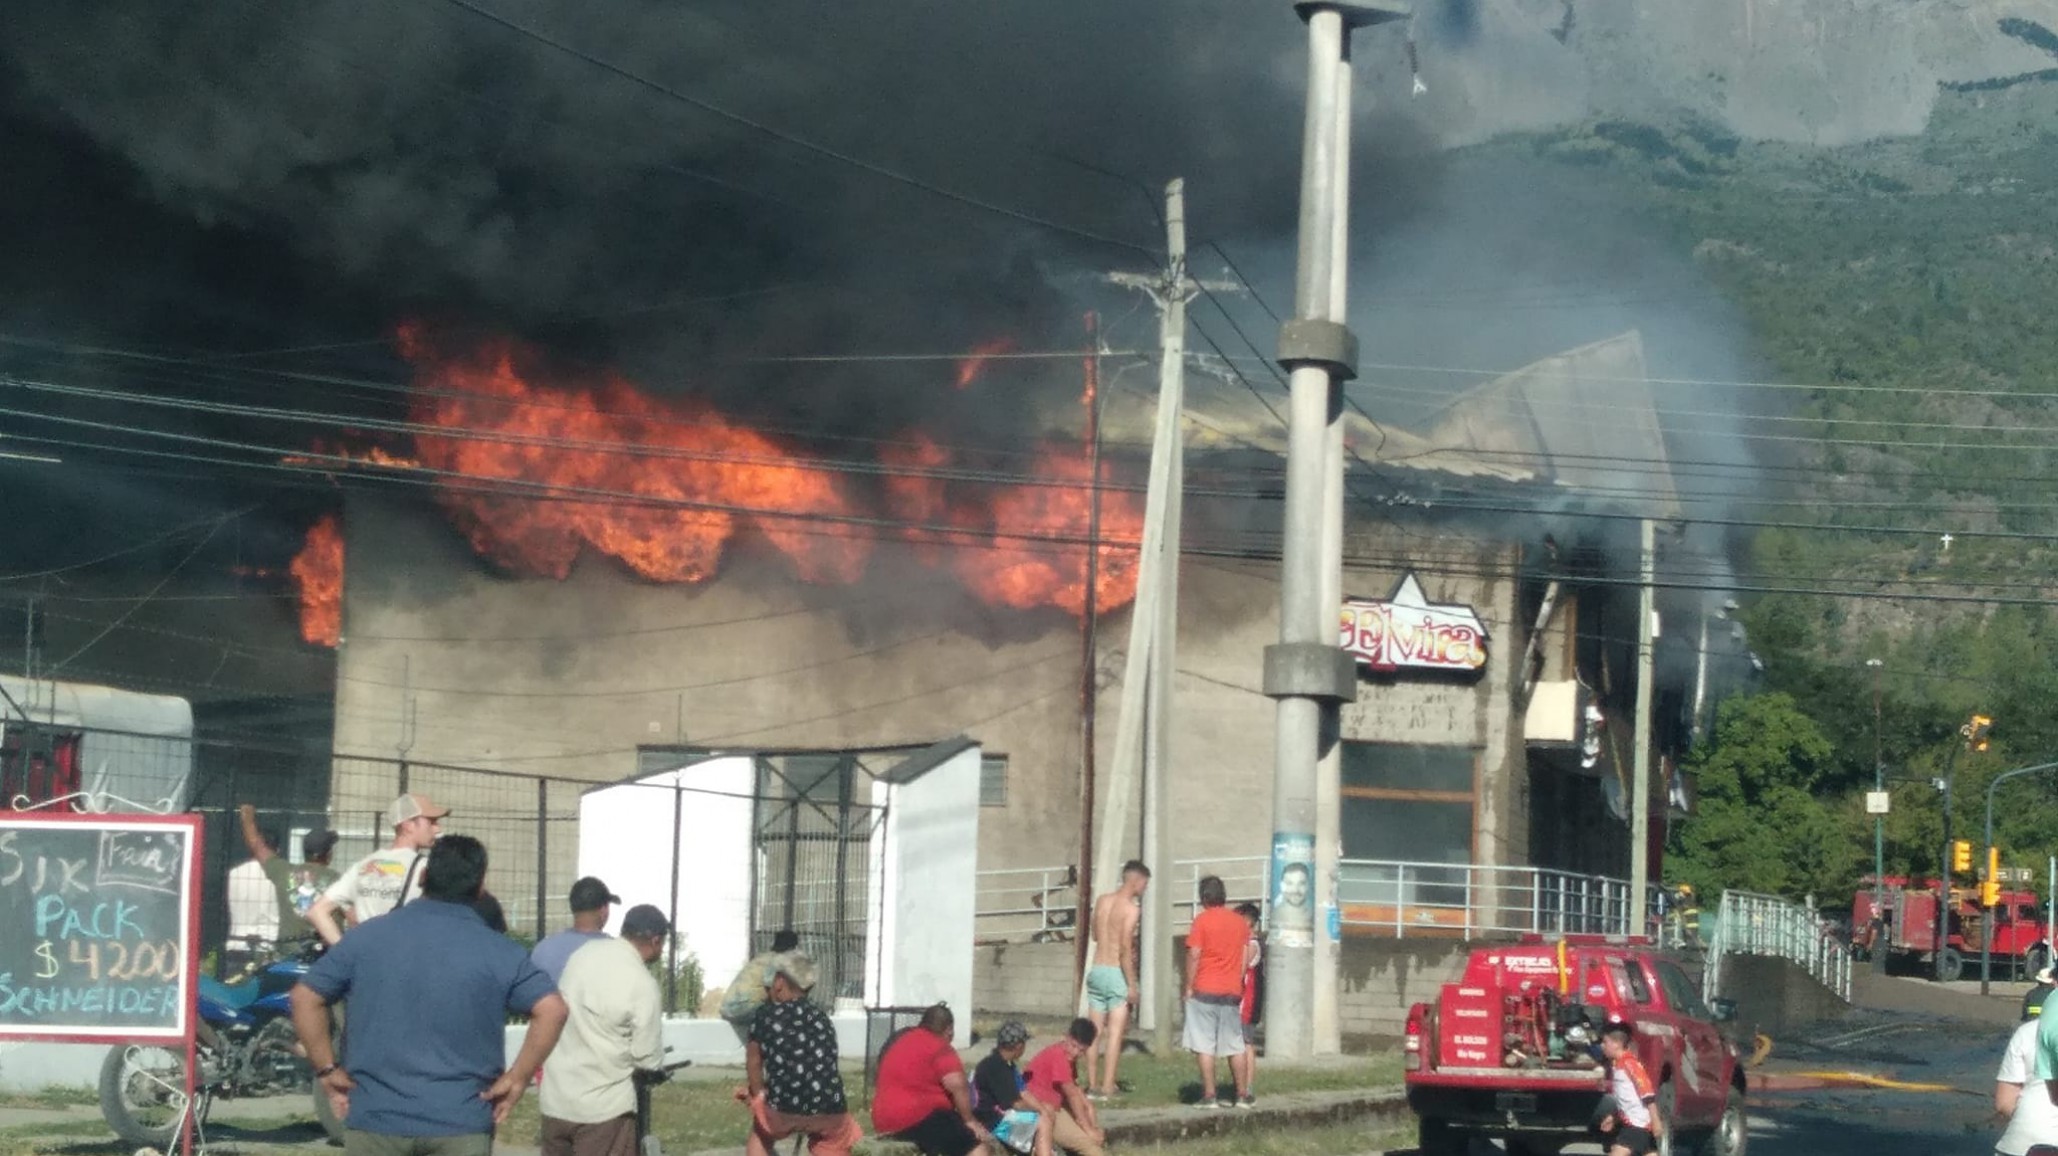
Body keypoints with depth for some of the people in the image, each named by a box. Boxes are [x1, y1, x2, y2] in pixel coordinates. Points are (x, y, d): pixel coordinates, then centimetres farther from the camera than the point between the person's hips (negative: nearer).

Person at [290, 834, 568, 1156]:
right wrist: (517, 1079, -6)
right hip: (460, 1126, -1)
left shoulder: (368, 936, 4)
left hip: (375, 1119, 1)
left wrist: (327, 1069, 7)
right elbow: (551, 1008, -12)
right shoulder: (499, 953, -1)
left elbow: (306, 996, 4)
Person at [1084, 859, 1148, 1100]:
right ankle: (1107, 1087, -7)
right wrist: (1132, 984, -14)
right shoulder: (1130, 908, -11)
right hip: (1116, 973, -6)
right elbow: (1125, 948, -17)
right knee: (1115, 1033, -3)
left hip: (1096, 970, 6)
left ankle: (1092, 1085, 12)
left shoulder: (1102, 901, 9)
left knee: (1094, 1032, 10)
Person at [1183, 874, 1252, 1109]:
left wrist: (1189, 986, -3)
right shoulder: (1240, 922, 9)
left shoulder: (1202, 920, -6)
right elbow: (1245, 959, 11)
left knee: (1204, 1046, -3)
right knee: (1235, 1045, 12)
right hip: (1232, 991, 5)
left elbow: (1194, 955, -10)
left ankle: (1209, 1096, -7)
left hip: (1205, 991, -5)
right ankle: (1243, 1094, 13)